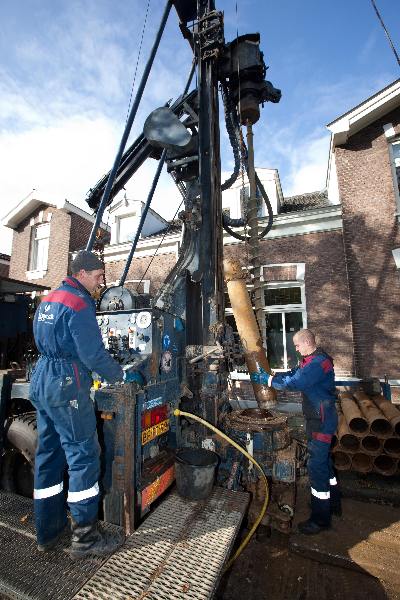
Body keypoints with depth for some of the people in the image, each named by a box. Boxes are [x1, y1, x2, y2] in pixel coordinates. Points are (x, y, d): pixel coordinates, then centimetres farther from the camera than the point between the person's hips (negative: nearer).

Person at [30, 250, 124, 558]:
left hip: (41, 380, 10)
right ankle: (86, 537, 14)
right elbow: (93, 354, -19)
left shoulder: (48, 300, 15)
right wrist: (119, 374, -2)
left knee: (49, 454, 17)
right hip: (66, 386, -10)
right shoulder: (79, 303, -15)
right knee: (84, 454, 1)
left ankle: (48, 532, 32)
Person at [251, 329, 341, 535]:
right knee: (324, 461, 23)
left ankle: (320, 519, 17)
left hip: (321, 421, -10)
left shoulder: (319, 362, -25)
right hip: (318, 419, 10)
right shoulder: (311, 360, 9)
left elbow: (292, 382, -29)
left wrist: (266, 378, -18)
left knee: (316, 466, 1)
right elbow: (293, 374, 13)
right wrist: (267, 376, 2)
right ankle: (333, 504, 42)